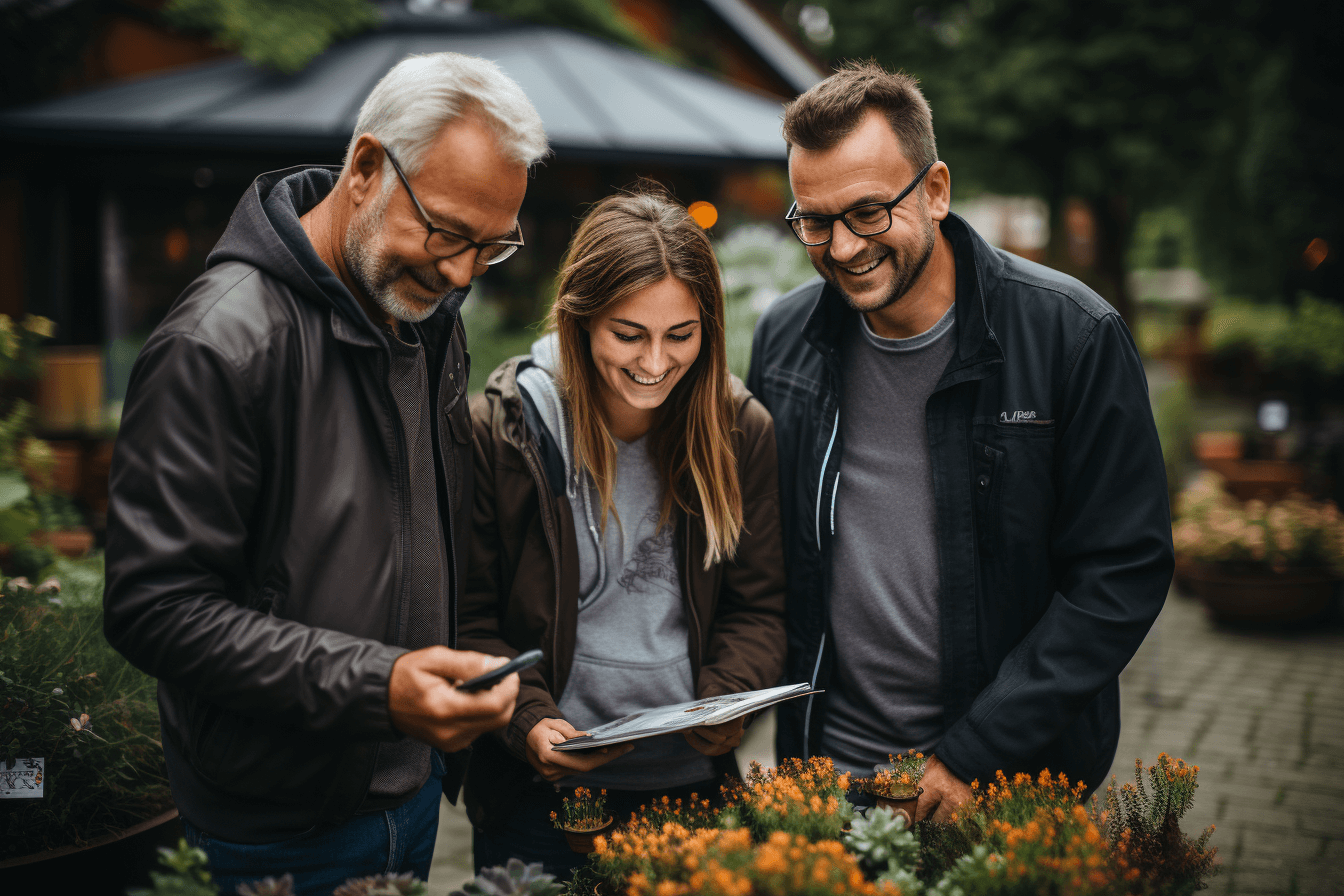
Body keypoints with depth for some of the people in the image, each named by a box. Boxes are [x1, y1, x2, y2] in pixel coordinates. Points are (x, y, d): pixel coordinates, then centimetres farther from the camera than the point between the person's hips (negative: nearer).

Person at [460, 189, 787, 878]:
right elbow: (468, 619, -4)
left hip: (698, 784, 2)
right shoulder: (500, 431, -9)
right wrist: (527, 720, -18)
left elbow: (756, 607, 2)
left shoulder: (742, 432, -2)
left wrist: (725, 703, -15)